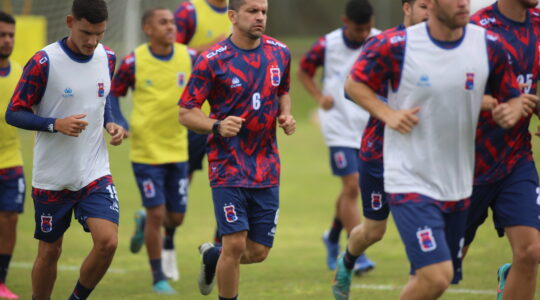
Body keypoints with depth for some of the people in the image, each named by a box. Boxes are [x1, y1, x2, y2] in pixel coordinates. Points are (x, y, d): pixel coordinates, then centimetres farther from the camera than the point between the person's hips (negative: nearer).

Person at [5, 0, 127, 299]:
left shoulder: (107, 58, 3)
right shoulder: (44, 62, -13)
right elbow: (14, 114, -10)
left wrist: (110, 125, 1)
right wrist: (56, 124, -24)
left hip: (95, 173, 3)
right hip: (52, 177, -3)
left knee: (107, 242, -13)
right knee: (49, 251, 6)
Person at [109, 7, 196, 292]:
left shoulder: (188, 57, -2)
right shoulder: (133, 62, -9)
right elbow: (113, 93, 4)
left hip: (178, 149, 3)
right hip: (146, 150, -3)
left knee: (175, 217, 6)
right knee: (156, 214, -6)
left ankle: (144, 222, 41)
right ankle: (158, 278, 10)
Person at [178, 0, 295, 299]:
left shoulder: (280, 53, 5)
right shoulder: (212, 60, -10)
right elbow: (185, 113, -6)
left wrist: (286, 116, 3)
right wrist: (217, 126, -25)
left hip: (266, 168, 5)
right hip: (229, 167, -4)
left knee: (258, 252, 6)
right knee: (235, 243, -12)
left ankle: (212, 256, 39)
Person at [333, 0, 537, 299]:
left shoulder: (489, 46, -1)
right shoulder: (396, 45, -11)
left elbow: (514, 98, 10)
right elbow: (354, 83, 3)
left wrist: (512, 111, -13)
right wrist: (388, 114, -12)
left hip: (457, 184, 5)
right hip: (410, 182, -5)